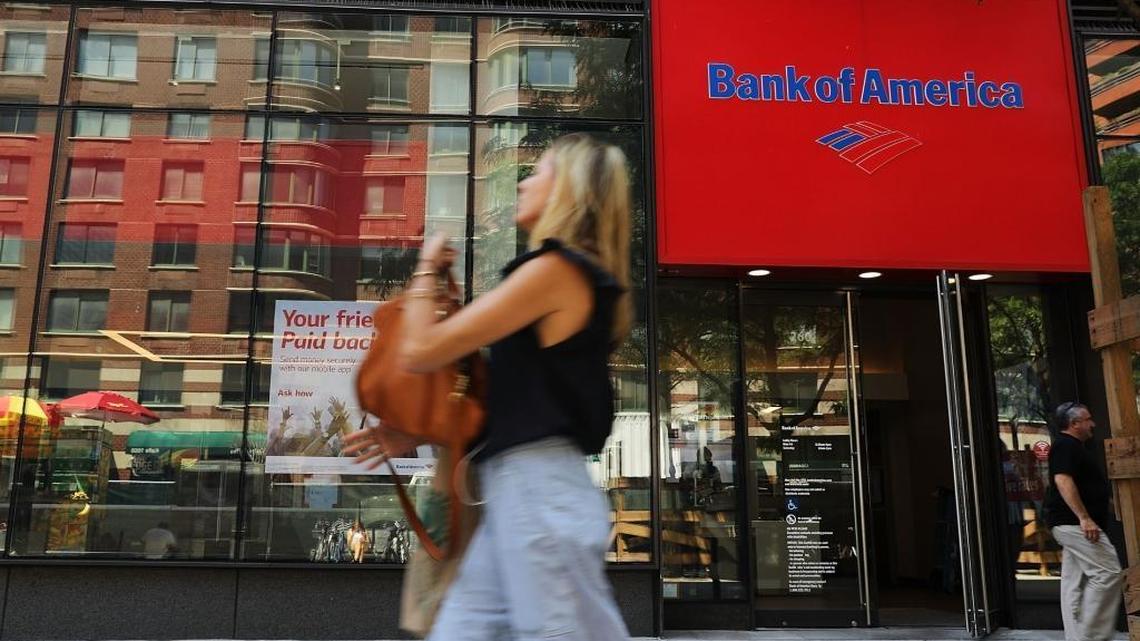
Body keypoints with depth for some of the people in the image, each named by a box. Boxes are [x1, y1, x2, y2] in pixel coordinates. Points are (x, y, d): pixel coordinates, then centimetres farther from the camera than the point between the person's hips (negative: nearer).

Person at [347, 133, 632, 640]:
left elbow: (420, 352, -12)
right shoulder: (582, 278, 18)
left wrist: (426, 271, 6)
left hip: (536, 488, -10)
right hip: (517, 490, 10)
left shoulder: (553, 270, -12)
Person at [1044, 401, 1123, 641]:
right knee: (1108, 572, -11)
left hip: (1073, 525, 10)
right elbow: (1062, 480, -23)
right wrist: (1085, 518, -28)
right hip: (1074, 523, -10)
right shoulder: (1066, 445, -11)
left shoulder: (1073, 446, 21)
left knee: (1074, 583, 8)